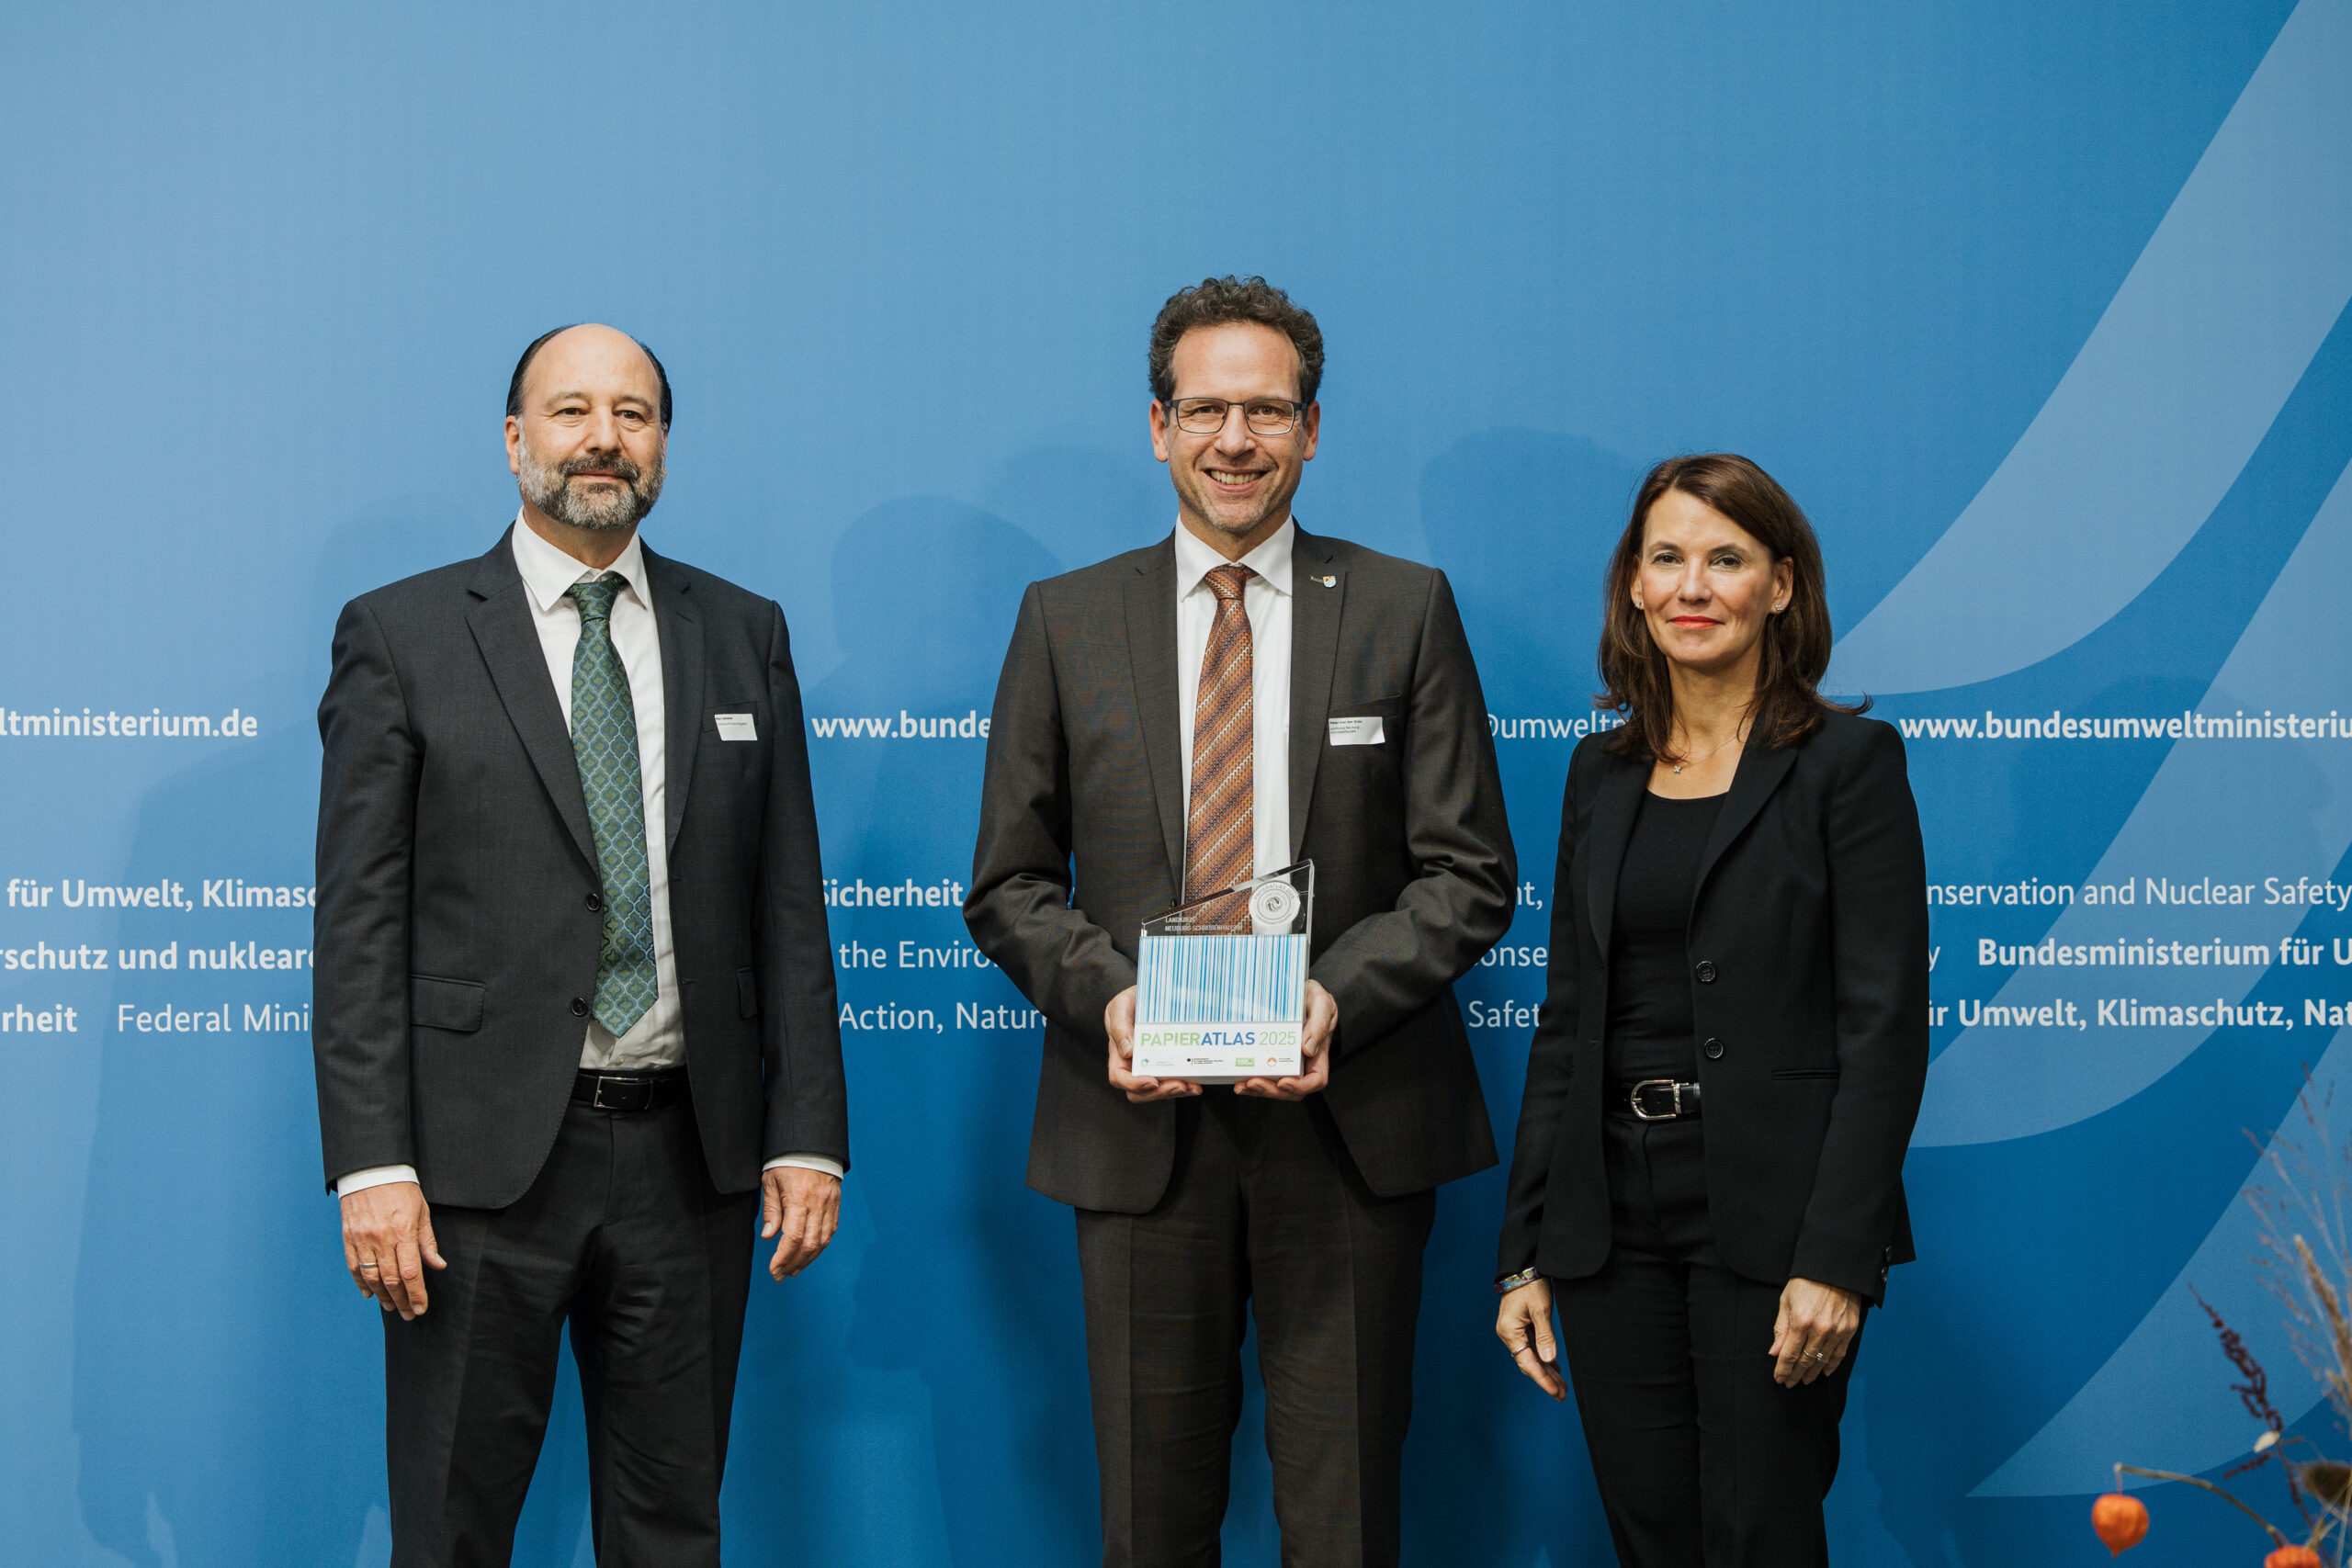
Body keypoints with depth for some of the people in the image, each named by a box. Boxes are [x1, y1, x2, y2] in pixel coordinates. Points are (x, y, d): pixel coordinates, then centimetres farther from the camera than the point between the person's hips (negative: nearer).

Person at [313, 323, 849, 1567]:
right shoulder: (400, 635, 1)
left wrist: (807, 1136, 2)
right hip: (483, 1157, -2)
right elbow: (360, 919, -4)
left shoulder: (744, 635, 10)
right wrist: (371, 1164, -12)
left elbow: (789, 905, 8)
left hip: (687, 1156, 3)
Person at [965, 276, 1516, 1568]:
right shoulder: (1065, 621, 7)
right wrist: (1102, 995, -11)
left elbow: (1471, 873, 2)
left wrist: (1339, 997, -14)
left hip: (1347, 1120, -1)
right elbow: (1009, 884, 9)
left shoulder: (1405, 610, 5)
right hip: (1140, 1120, 1)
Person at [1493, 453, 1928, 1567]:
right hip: (1613, 1218, 5)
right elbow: (1567, 1018, 12)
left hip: (1769, 1219, -5)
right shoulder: (1602, 773, 12)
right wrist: (1526, 1253, 8)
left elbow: (1886, 1028, -9)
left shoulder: (1848, 762, -4)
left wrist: (1838, 1257, -17)